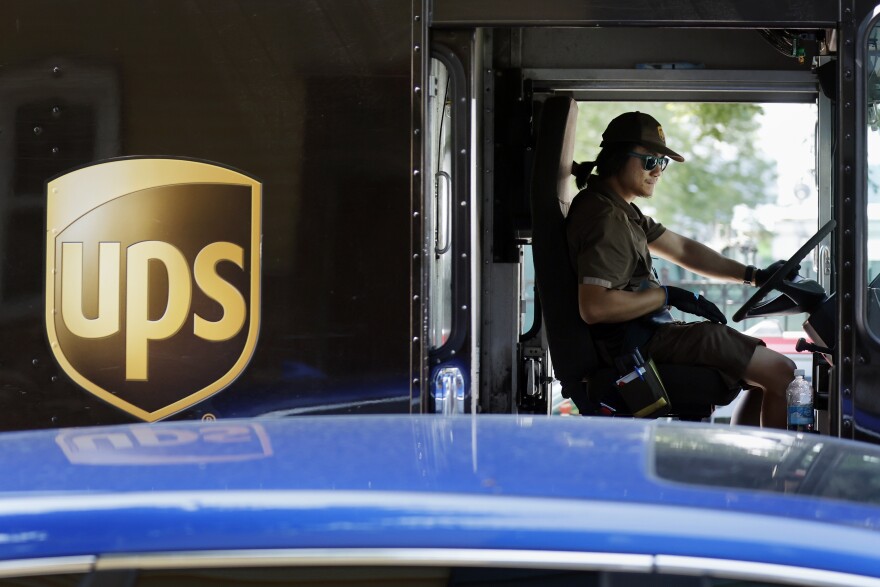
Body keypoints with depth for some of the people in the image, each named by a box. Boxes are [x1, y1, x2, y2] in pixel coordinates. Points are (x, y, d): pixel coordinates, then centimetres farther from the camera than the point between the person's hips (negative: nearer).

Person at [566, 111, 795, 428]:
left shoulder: (623, 211, 15)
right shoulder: (604, 219, -19)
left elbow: (682, 249, 21)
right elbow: (593, 307, -28)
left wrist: (754, 275, 13)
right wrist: (667, 296, -19)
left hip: (647, 332, 11)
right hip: (638, 341, -11)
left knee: (764, 366, 21)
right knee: (781, 373, -9)